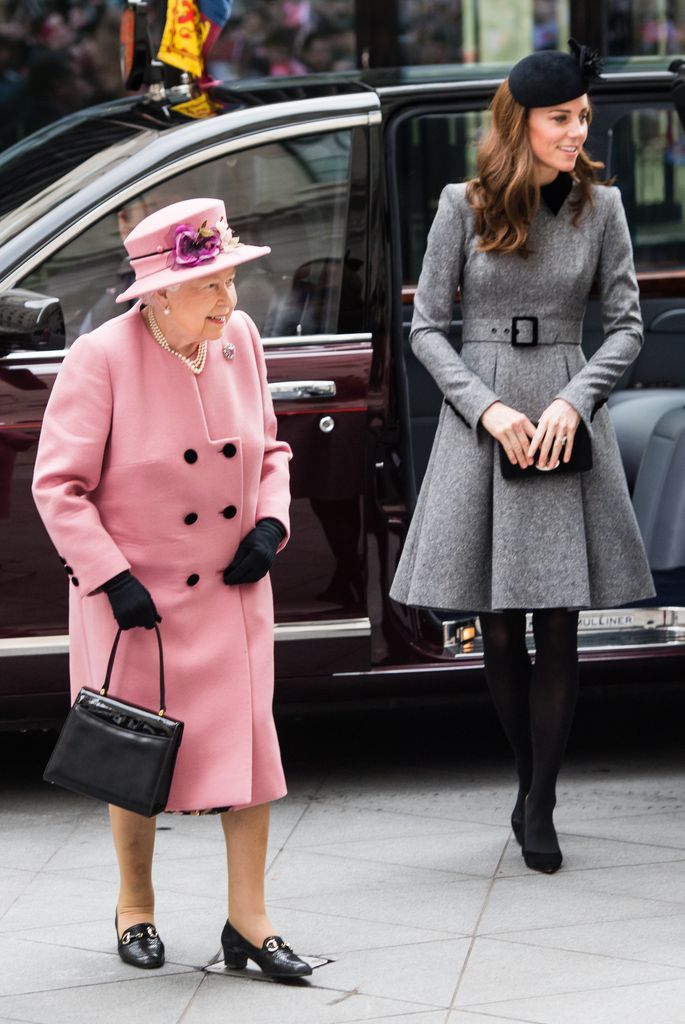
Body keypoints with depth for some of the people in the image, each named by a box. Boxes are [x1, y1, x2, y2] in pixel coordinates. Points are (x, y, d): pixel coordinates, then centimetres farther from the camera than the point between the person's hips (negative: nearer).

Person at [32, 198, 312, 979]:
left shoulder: (239, 339, -1)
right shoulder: (102, 359, -16)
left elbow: (269, 449, 13)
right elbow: (58, 484, -13)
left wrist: (271, 523, -4)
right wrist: (111, 577, -18)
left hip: (231, 590, 4)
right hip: (135, 596, -4)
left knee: (250, 743, 0)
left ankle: (248, 920, 9)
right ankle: (135, 907, 29)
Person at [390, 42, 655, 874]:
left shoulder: (599, 207, 3)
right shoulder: (464, 207, 0)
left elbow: (626, 325, 5)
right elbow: (426, 327, 2)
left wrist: (573, 402, -11)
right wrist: (488, 408, -11)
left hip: (567, 423, 1)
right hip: (481, 423, 0)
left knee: (557, 629, -1)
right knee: (500, 633, 4)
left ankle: (540, 805, 8)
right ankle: (530, 781, 23)